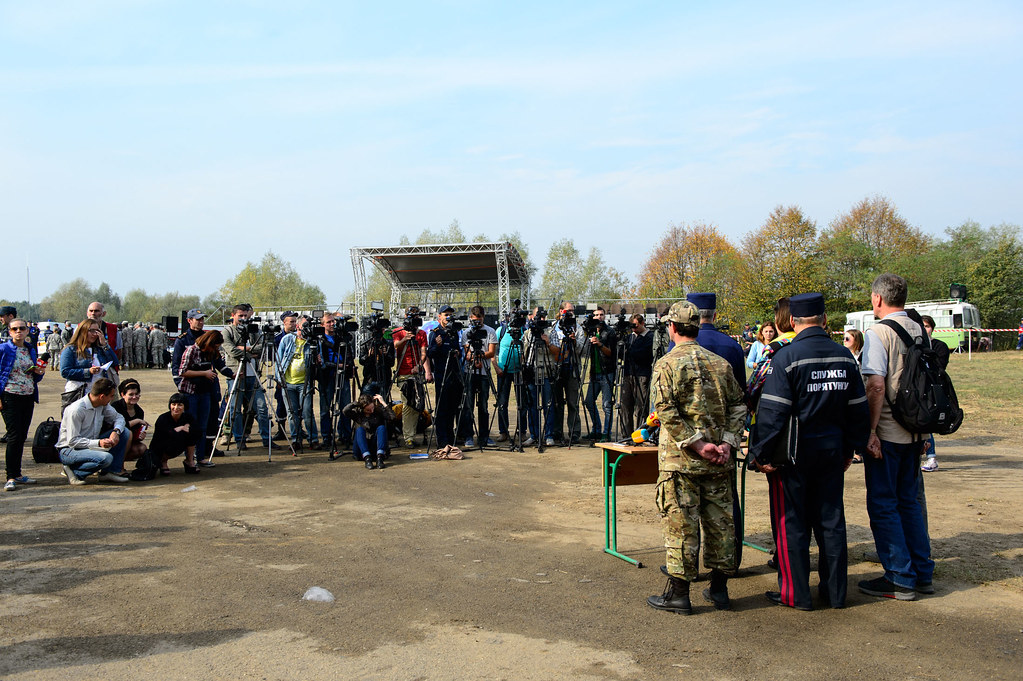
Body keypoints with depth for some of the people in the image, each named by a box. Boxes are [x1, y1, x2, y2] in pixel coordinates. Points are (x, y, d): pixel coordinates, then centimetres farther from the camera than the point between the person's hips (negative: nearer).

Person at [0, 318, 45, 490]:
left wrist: (39, 373, -1)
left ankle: (17, 474, 18)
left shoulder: (31, 349, 13)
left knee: (22, 436, 9)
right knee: (14, 436, -9)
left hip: (28, 397, 6)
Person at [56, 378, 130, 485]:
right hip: (69, 450, -8)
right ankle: (74, 471, -8)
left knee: (124, 432, -5)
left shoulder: (103, 405, -1)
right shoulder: (76, 410, -24)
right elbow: (73, 441, -23)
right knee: (106, 458, -33)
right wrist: (98, 443, -32)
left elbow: (118, 417, 9)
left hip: (91, 445, 8)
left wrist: (116, 431, -14)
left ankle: (108, 472, -2)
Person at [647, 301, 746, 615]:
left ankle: (678, 593, 8)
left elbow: (667, 412, -16)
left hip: (680, 459, -5)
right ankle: (719, 588, 22)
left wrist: (698, 445, -14)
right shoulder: (721, 363, 8)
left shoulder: (667, 365, -7)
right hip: (718, 461, 5)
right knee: (719, 521, 12)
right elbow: (738, 407, 5)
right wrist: (727, 443, -1)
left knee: (680, 524, 1)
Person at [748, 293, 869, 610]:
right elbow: (858, 409, 10)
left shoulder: (787, 357, -14)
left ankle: (795, 593, 11)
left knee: (790, 523, 5)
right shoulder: (845, 356, 4)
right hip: (832, 451, 6)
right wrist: (850, 449, 19)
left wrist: (760, 453, -11)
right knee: (831, 520, 14)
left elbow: (772, 412, -18)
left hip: (793, 453, -5)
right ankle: (835, 592, 22)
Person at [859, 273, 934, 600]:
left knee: (883, 505, 2)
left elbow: (876, 385, -21)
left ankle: (900, 580, 7)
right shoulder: (920, 330, 8)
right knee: (909, 501, 17)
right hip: (914, 431, 7)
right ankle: (923, 574, 22)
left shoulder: (878, 332, -14)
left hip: (887, 434, -7)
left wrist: (870, 431, -17)